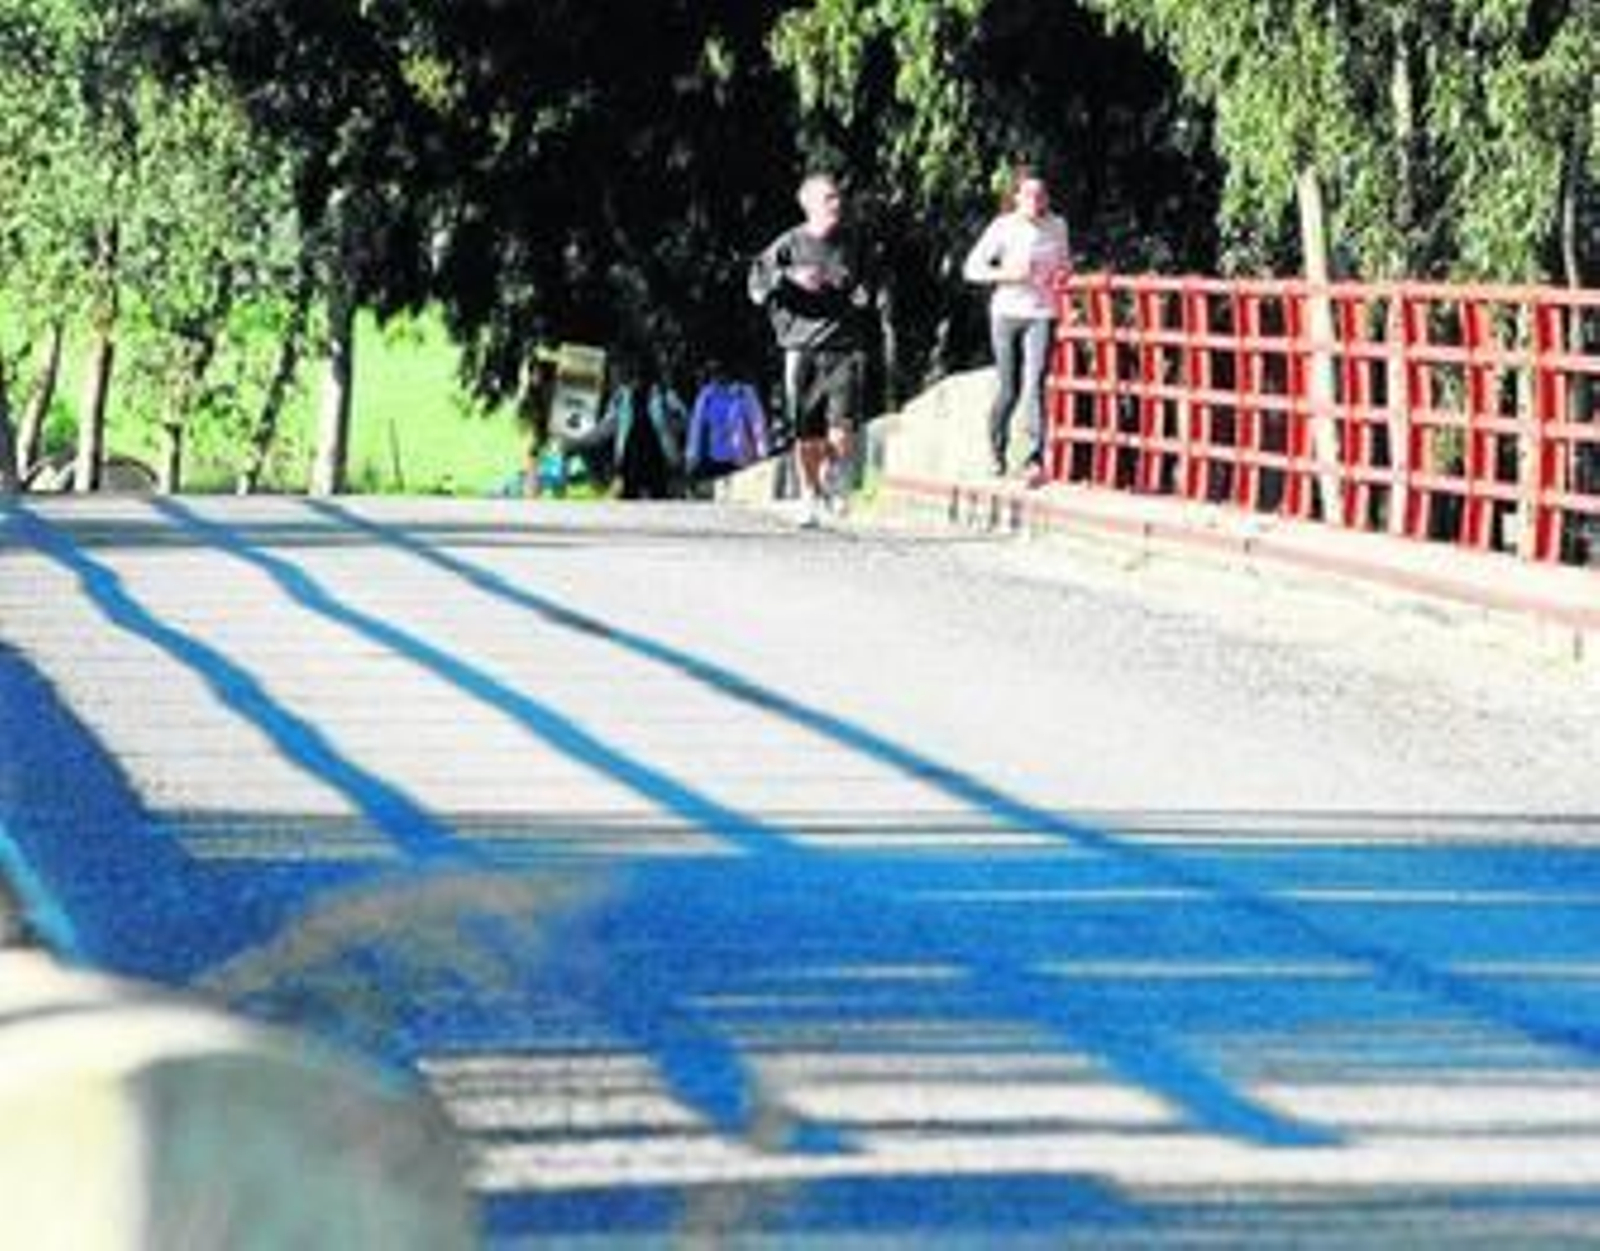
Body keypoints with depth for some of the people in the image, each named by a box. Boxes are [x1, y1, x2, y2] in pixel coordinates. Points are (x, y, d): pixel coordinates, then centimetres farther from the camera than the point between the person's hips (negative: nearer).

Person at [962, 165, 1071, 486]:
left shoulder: (1057, 226, 4)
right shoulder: (1003, 228, -5)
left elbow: (1064, 260, 22)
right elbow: (972, 269, -2)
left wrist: (1061, 273, -2)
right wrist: (1006, 274, -18)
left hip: (1041, 315, 1)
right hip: (1007, 313, -1)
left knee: (1034, 385, -14)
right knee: (1009, 389, 5)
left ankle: (1036, 460, -19)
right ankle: (997, 450, 28)